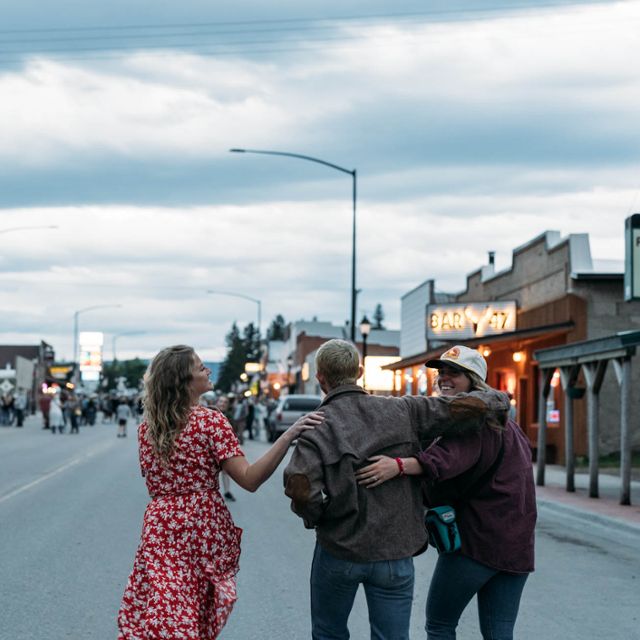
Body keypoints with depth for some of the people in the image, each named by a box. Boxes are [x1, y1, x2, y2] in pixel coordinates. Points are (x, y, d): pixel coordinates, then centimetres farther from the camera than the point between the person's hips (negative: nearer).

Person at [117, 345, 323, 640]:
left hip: (159, 526, 3)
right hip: (204, 528, -3)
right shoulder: (211, 421, -11)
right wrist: (289, 435, -25)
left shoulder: (146, 428, 4)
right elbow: (249, 479, -19)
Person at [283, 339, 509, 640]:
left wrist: (315, 517, -3)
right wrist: (498, 400, 11)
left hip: (338, 554, -1)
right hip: (395, 555, 1)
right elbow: (465, 409, -10)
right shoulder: (401, 411, -7)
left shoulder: (315, 428, -13)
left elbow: (301, 492, -25)